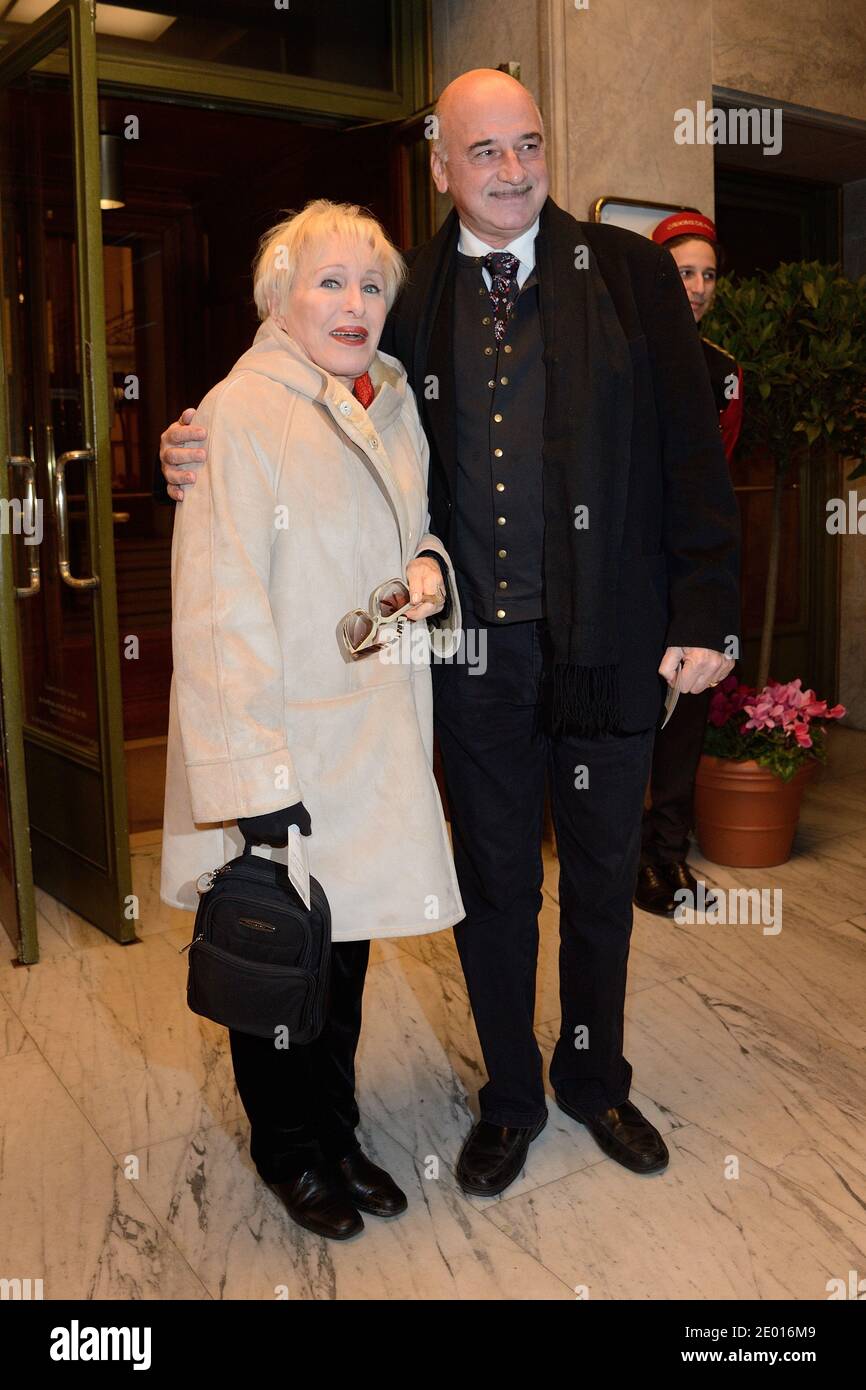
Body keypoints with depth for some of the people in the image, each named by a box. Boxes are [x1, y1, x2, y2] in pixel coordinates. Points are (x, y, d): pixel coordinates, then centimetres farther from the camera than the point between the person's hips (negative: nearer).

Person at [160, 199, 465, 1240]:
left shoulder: (394, 403, 10)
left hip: (377, 734, 7)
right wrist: (257, 778, -23)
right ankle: (290, 1152, 33)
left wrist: (429, 562, 0)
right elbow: (218, 607, -19)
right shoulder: (240, 412, -14)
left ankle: (336, 1133, 38)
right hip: (284, 739, -7)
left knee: (346, 948, 18)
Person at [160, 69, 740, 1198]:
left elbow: (692, 452, -1)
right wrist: (208, 455, -11)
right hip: (473, 650, 1)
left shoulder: (631, 271, 1)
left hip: (606, 642, 0)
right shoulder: (410, 293, 4)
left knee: (602, 875, 15)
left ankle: (594, 1079, 40)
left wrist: (705, 613, -6)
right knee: (494, 882, 13)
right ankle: (509, 1097, 36)